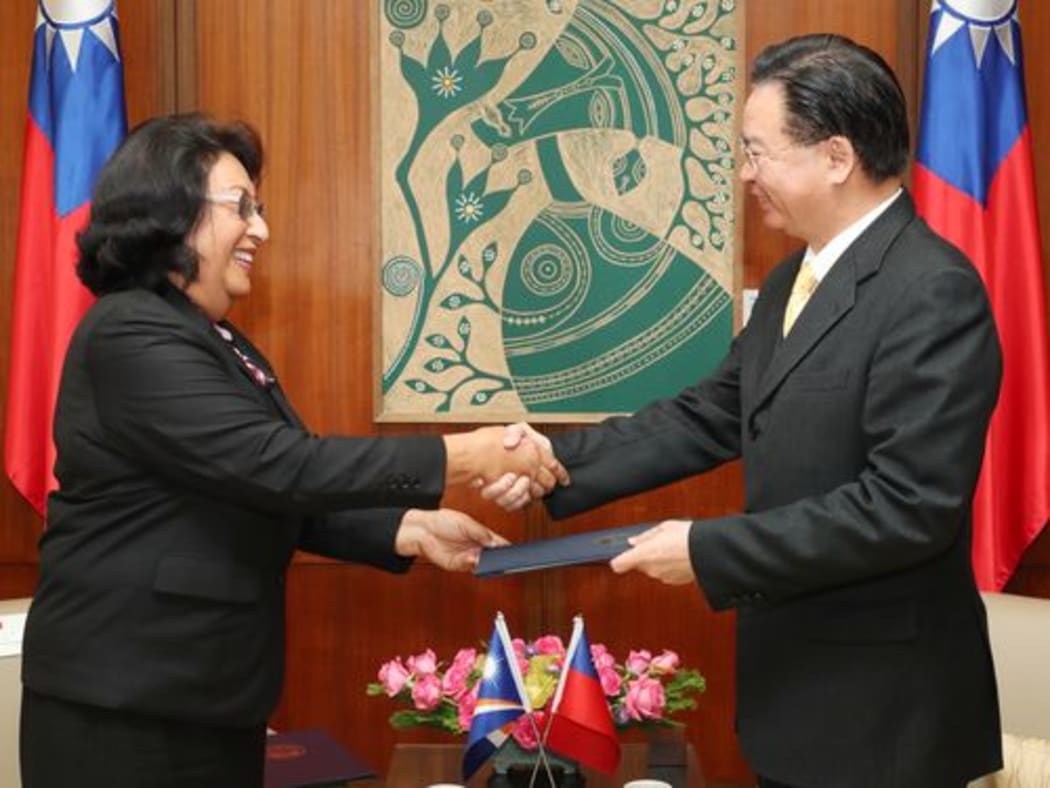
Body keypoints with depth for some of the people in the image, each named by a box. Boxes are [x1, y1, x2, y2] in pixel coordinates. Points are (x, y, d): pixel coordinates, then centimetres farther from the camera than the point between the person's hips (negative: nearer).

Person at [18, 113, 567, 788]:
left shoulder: (226, 349, 13)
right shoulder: (130, 336, -17)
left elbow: (286, 501, 10)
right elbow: (277, 466, -25)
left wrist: (412, 529, -4)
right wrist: (462, 458, -22)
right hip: (125, 702, -9)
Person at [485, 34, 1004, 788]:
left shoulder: (933, 292, -21)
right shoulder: (793, 280, 9)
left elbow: (910, 505, -26)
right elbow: (709, 416, 8)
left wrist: (709, 550, -22)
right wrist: (558, 460, -3)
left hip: (880, 699, -8)